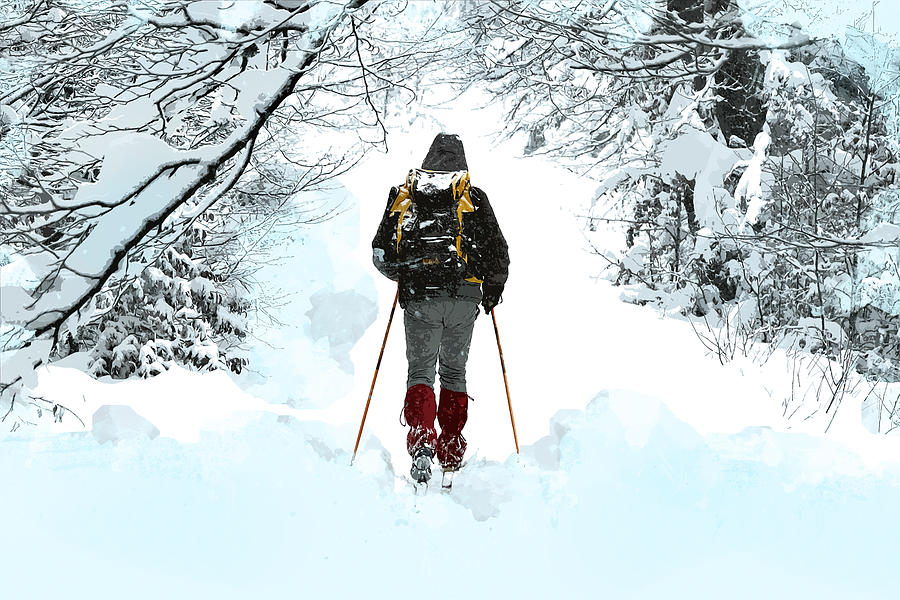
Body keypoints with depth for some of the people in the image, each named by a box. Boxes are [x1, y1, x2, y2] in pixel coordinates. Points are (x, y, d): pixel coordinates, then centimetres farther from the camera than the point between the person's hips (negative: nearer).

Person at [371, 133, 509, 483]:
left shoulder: (403, 195, 9)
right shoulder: (473, 198, 6)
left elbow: (381, 255, 11)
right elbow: (498, 253, 3)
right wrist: (493, 288, 20)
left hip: (418, 299, 0)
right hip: (463, 299, 0)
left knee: (420, 371, 5)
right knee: (454, 372, 13)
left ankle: (421, 439, -19)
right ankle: (451, 453, 15)